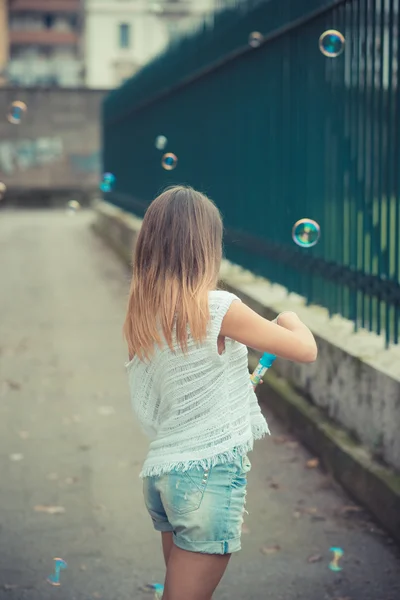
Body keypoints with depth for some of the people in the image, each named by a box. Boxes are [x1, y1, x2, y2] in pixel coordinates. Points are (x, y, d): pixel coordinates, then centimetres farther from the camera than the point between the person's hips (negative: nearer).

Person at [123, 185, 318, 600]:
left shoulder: (140, 314, 3)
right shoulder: (217, 308, -15)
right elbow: (306, 350, -9)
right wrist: (291, 319, 13)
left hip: (161, 472, 7)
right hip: (210, 473, -7)